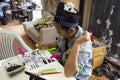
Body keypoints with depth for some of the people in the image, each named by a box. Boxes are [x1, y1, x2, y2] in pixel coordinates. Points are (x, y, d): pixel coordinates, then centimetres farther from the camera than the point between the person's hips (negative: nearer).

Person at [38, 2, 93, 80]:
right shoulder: (65, 32, -13)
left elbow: (68, 73, -41)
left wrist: (77, 44, -45)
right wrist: (47, 45, -7)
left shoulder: (83, 46, -33)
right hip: (62, 63, 6)